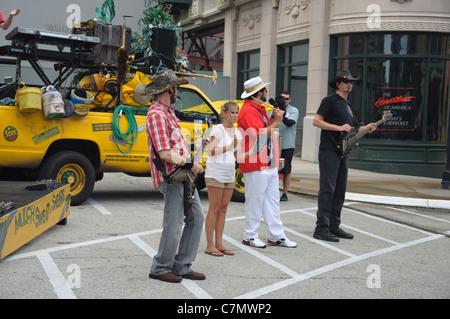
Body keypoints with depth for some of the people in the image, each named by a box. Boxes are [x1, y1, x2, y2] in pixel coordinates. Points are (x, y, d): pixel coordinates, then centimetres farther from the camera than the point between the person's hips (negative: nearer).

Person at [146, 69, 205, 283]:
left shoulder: (167, 112, 18)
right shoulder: (157, 114, -15)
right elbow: (165, 154, -21)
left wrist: (190, 164, 9)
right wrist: (190, 165, -12)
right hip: (171, 176, -10)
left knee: (196, 217, 11)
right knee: (173, 225, -5)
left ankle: (181, 266, 18)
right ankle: (161, 269, 12)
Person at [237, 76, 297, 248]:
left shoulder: (259, 108, 17)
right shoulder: (248, 110, -15)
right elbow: (259, 136, -23)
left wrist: (275, 119, 8)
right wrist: (276, 122, -16)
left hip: (269, 163, 10)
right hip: (255, 164, -10)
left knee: (272, 200, 12)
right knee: (255, 201, 0)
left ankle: (276, 236, 19)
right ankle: (250, 236, 12)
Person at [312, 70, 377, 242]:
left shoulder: (347, 105, 22)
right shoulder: (330, 100, -4)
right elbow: (316, 121, -14)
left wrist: (366, 128, 10)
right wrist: (339, 128, -18)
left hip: (342, 153, 9)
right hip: (329, 152, -9)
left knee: (339, 191, 10)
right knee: (327, 189, -10)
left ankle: (334, 226, 17)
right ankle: (321, 228, -7)